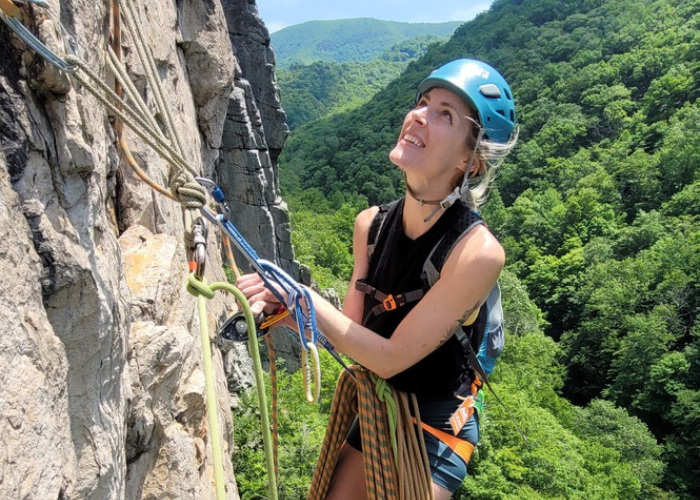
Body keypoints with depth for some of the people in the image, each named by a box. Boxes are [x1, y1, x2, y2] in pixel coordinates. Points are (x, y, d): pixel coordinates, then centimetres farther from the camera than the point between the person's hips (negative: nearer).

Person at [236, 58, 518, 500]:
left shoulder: (478, 251, -28)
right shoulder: (371, 224, -10)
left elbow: (390, 358, -24)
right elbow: (354, 328, -2)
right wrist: (282, 305, -17)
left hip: (434, 426, -5)